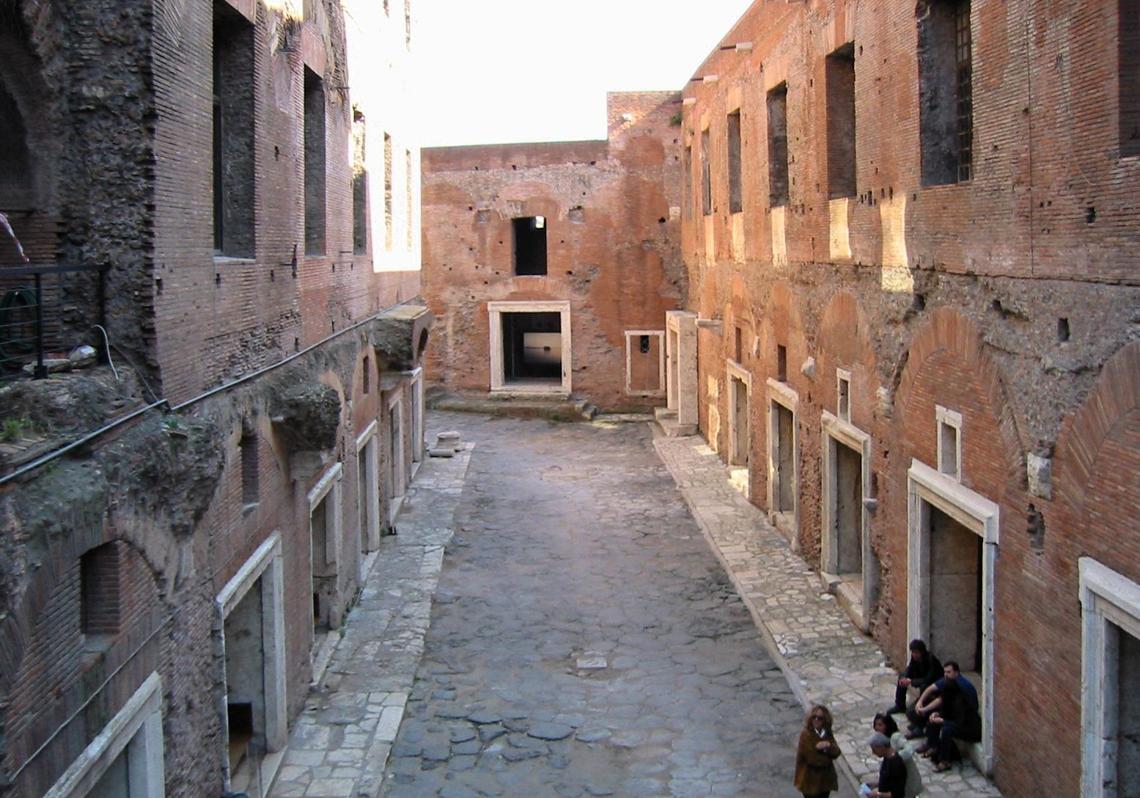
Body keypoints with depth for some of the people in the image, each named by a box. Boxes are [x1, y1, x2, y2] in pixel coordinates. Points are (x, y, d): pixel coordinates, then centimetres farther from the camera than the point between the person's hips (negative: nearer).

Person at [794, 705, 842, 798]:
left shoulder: (827, 733, 2)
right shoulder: (805, 735, -20)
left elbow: (836, 753, -6)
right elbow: (812, 759, -23)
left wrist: (829, 746, -27)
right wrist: (827, 756, -10)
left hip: (825, 777, 7)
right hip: (810, 779, -7)